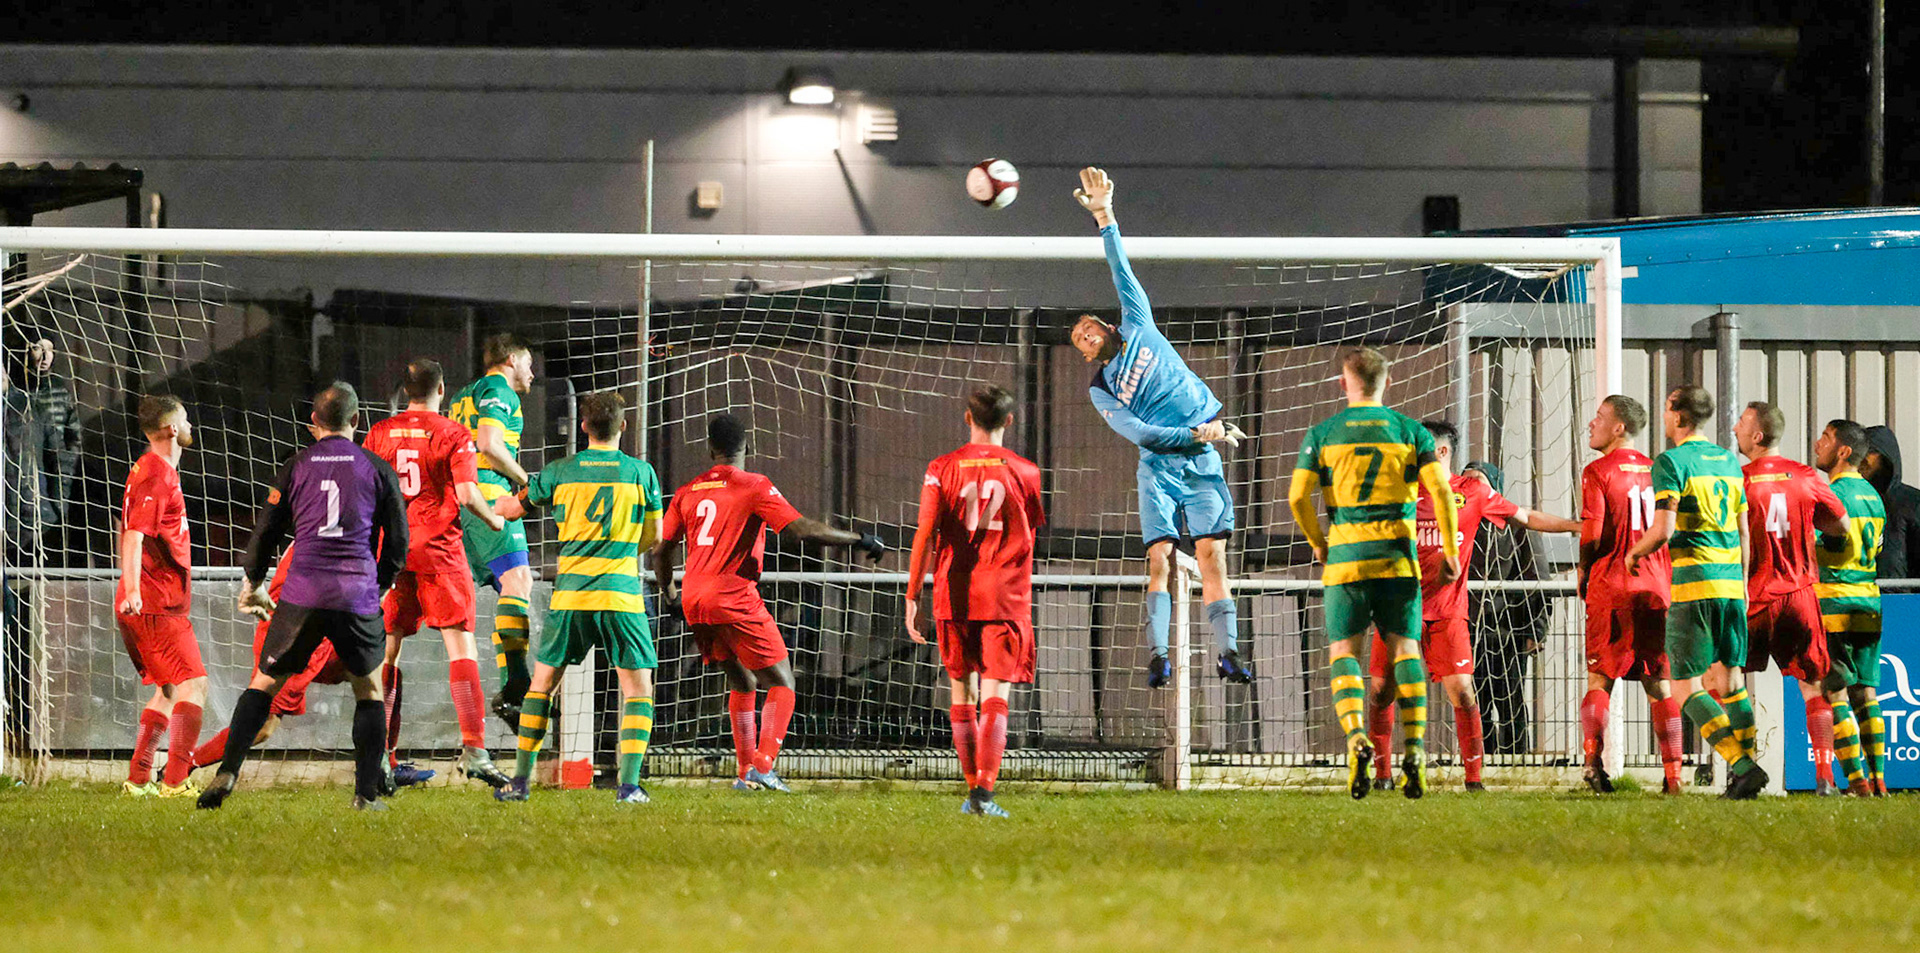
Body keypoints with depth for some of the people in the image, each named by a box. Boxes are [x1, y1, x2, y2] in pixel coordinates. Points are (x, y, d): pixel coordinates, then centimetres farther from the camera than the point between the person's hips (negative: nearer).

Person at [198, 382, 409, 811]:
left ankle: (227, 774, -5)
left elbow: (267, 531, 11)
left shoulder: (297, 466, 8)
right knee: (369, 690, 17)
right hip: (358, 595, 0)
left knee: (264, 683, 10)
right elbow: (398, 543, 9)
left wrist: (252, 585, 27)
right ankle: (367, 794, 10)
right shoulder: (377, 469, 6)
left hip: (302, 594, 0)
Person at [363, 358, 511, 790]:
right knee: (460, 645, -4)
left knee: (386, 651, 8)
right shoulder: (451, 434, -4)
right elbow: (466, 493, -12)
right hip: (439, 549, -4)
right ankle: (473, 748, -15)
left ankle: (382, 758, 7)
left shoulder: (379, 434, 7)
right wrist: (492, 520, 7)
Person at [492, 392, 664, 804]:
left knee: (542, 683, 13)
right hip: (622, 592, -2)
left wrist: (497, 504, 38)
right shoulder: (640, 472, 1)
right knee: (638, 689, 5)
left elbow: (513, 508, 15)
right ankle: (628, 783, -9)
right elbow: (653, 536, 10)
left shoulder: (562, 472, 3)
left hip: (571, 595, 2)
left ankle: (521, 779, 12)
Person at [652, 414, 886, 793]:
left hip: (695, 604, 6)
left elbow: (661, 551, 16)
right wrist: (859, 541, -6)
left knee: (742, 683, 21)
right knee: (781, 683, 1)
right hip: (735, 599, -6)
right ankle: (763, 767, -17)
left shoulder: (687, 492, 12)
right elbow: (800, 529, -14)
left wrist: (671, 594, 33)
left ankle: (744, 772, 14)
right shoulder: (753, 487, -5)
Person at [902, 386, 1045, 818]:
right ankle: (985, 789, -19)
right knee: (995, 697, -5)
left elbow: (925, 534, -6)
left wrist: (912, 596, -3)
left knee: (962, 695, 14)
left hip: (954, 595, 1)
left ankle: (972, 790, 19)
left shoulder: (943, 469, 1)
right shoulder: (1024, 471, 2)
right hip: (1006, 597, -1)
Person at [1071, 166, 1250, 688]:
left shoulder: (1139, 329, 16)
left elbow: (1123, 272, 10)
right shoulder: (1099, 390, 11)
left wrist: (1105, 218, 2)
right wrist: (1194, 434, -12)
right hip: (1159, 464, -1)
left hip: (1203, 459, 1)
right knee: (1160, 557, -13)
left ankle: (1227, 651, -11)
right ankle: (1158, 656, -18)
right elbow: (1133, 430, -3)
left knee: (1211, 553, -8)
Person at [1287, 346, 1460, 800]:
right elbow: (1441, 491, -3)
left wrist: (1317, 544, 13)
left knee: (1343, 648, 6)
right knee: (1405, 647, 6)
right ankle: (1415, 749, -4)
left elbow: (1298, 495, -3)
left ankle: (1355, 736, -16)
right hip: (1398, 556, 1)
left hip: (1345, 557, -1)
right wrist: (1450, 551, 5)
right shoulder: (1410, 431, 4)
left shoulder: (1323, 434, 3)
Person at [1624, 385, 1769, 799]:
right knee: (1732, 679, 15)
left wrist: (1635, 552, 4)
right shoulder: (1728, 461, 14)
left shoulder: (1671, 462, -8)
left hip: (1693, 583, -7)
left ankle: (1742, 766, -16)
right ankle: (1746, 771, 9)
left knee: (1685, 684, -3)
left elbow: (1662, 530, -16)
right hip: (1731, 581, 7)